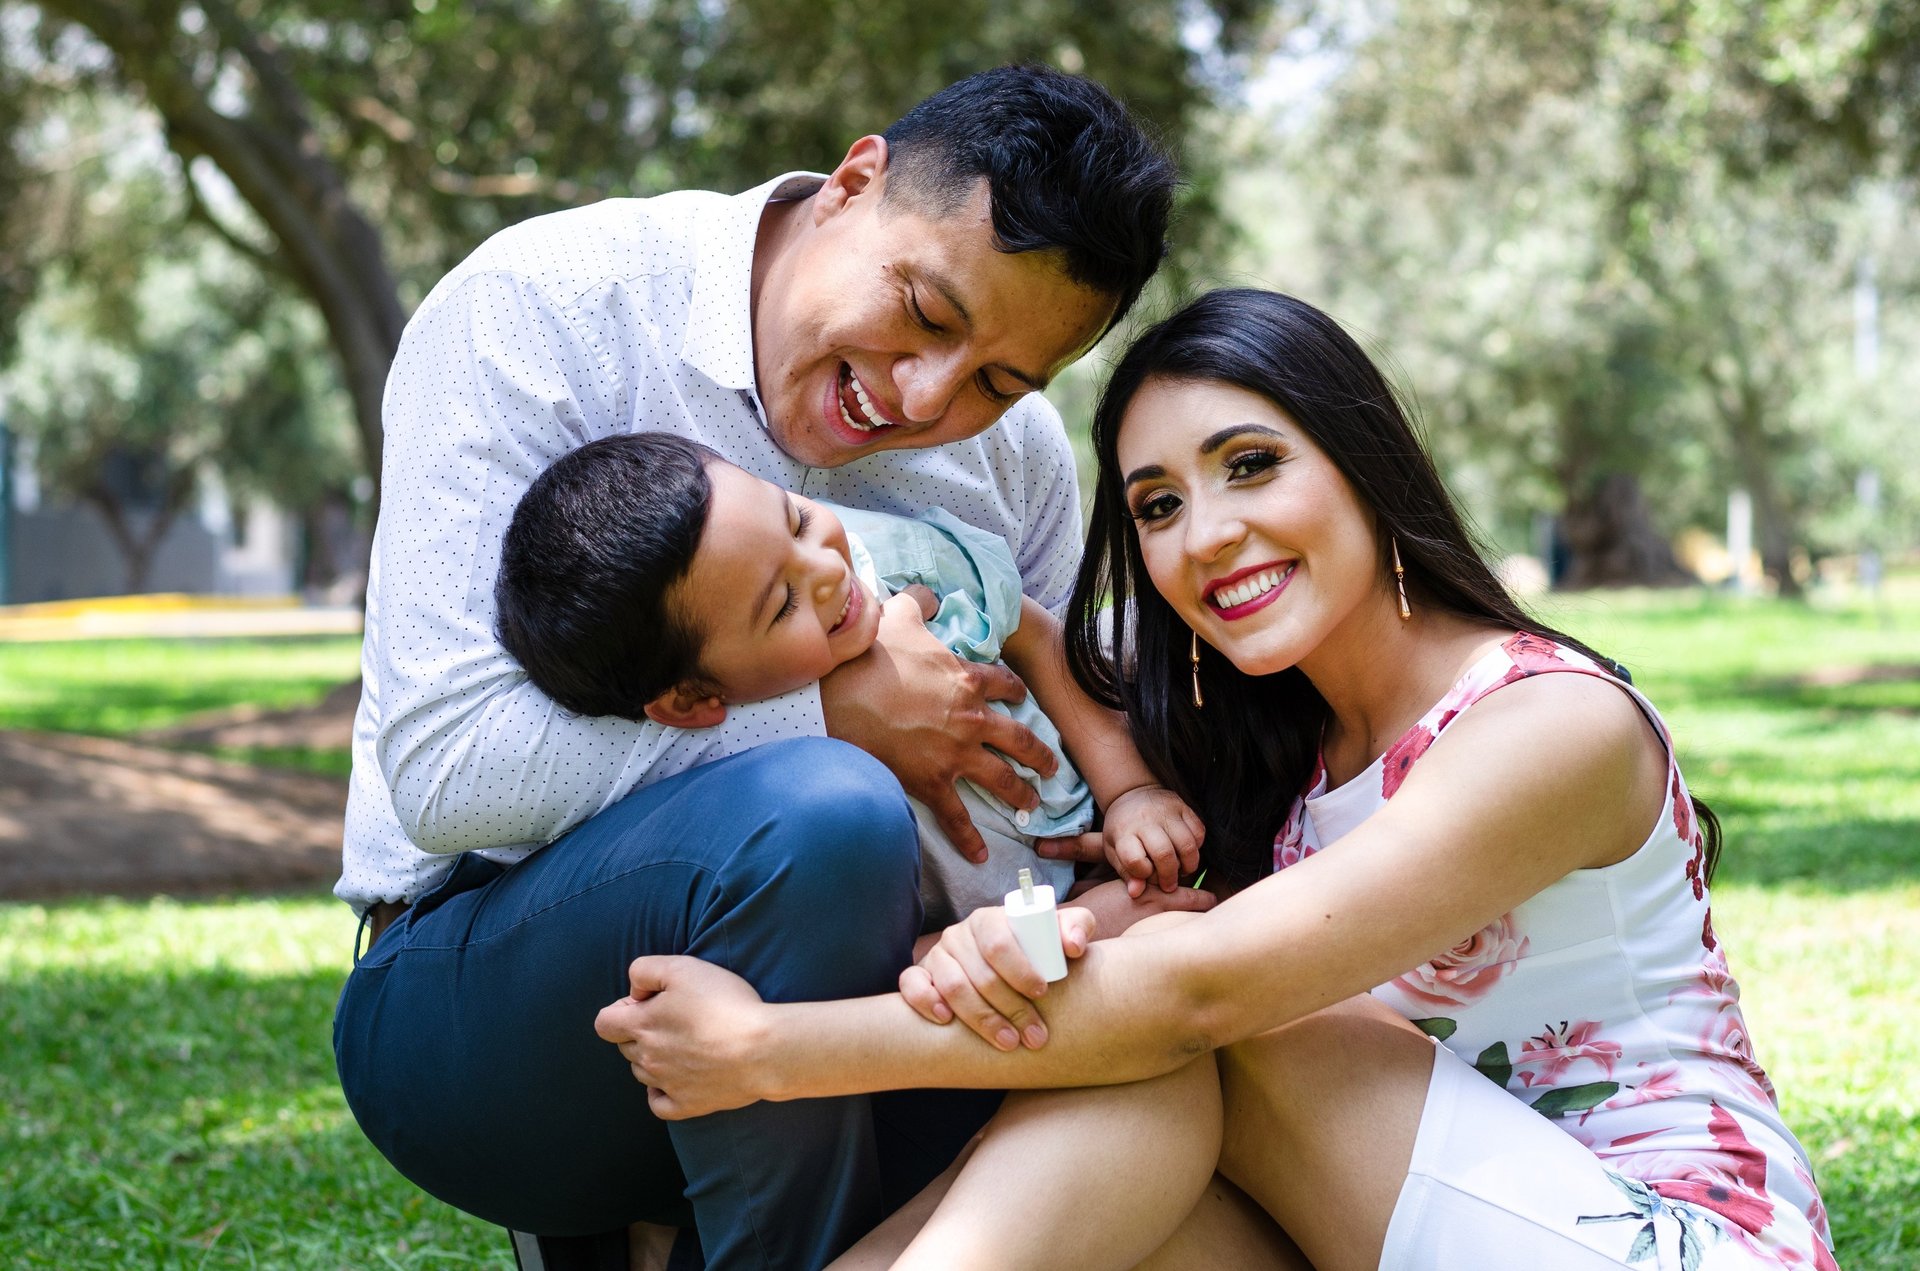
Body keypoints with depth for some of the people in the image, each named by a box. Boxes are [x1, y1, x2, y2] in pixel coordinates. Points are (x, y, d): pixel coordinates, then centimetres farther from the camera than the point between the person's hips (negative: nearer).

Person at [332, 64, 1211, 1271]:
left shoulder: (1022, 455, 4)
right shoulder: (541, 309, -14)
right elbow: (448, 770, -22)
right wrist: (837, 715, -22)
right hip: (476, 1010, -6)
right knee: (817, 817, -34)